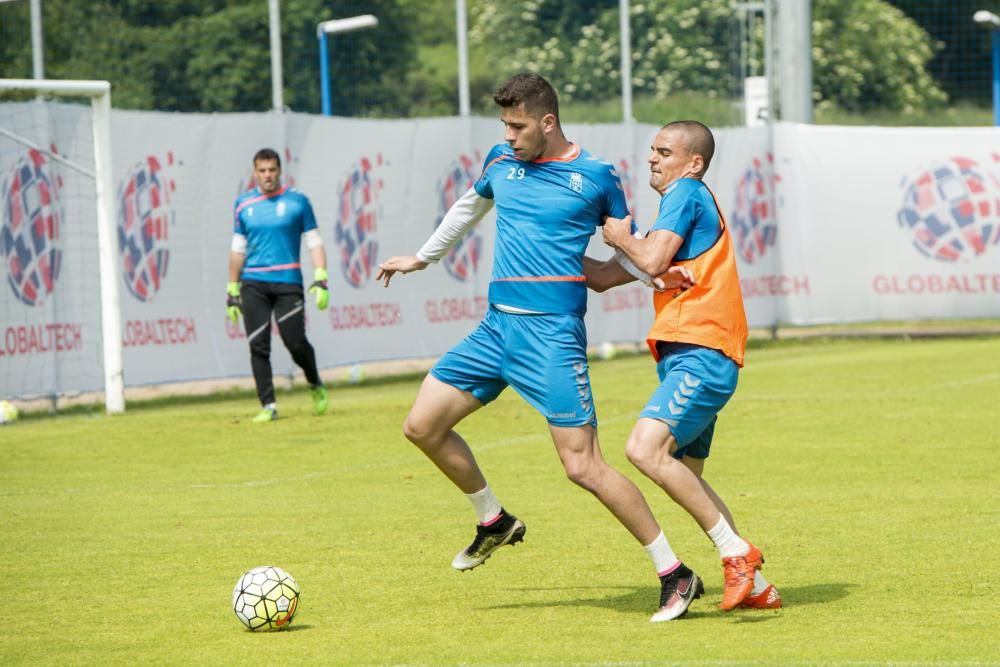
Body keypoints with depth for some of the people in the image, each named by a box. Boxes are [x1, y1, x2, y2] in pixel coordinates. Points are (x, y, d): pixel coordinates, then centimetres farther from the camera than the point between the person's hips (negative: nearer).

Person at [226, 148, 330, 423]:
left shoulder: (297, 201, 3)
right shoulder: (243, 204, 10)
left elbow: (314, 242, 2)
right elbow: (238, 249, 16)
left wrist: (321, 279, -10)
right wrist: (232, 291, 13)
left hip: (288, 281, -2)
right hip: (253, 284, 2)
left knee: (295, 342, -8)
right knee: (258, 346, -4)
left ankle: (316, 386, 20)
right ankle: (268, 406, 1)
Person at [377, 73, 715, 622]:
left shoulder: (595, 176, -4)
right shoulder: (501, 162, 10)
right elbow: (469, 207, 32)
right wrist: (422, 257, 40)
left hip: (552, 334, -6)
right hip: (496, 326, 7)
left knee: (583, 465, -14)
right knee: (422, 425, 6)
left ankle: (673, 574, -4)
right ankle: (495, 522, 29)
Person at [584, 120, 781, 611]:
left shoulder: (687, 193, -3)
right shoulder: (680, 208, 26)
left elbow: (653, 262, -17)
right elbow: (602, 279, 27)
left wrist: (621, 237, 2)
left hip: (700, 355, -11)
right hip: (688, 357, 11)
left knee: (646, 449, -25)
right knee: (685, 478, 13)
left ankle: (736, 552, -20)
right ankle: (755, 585, 18)